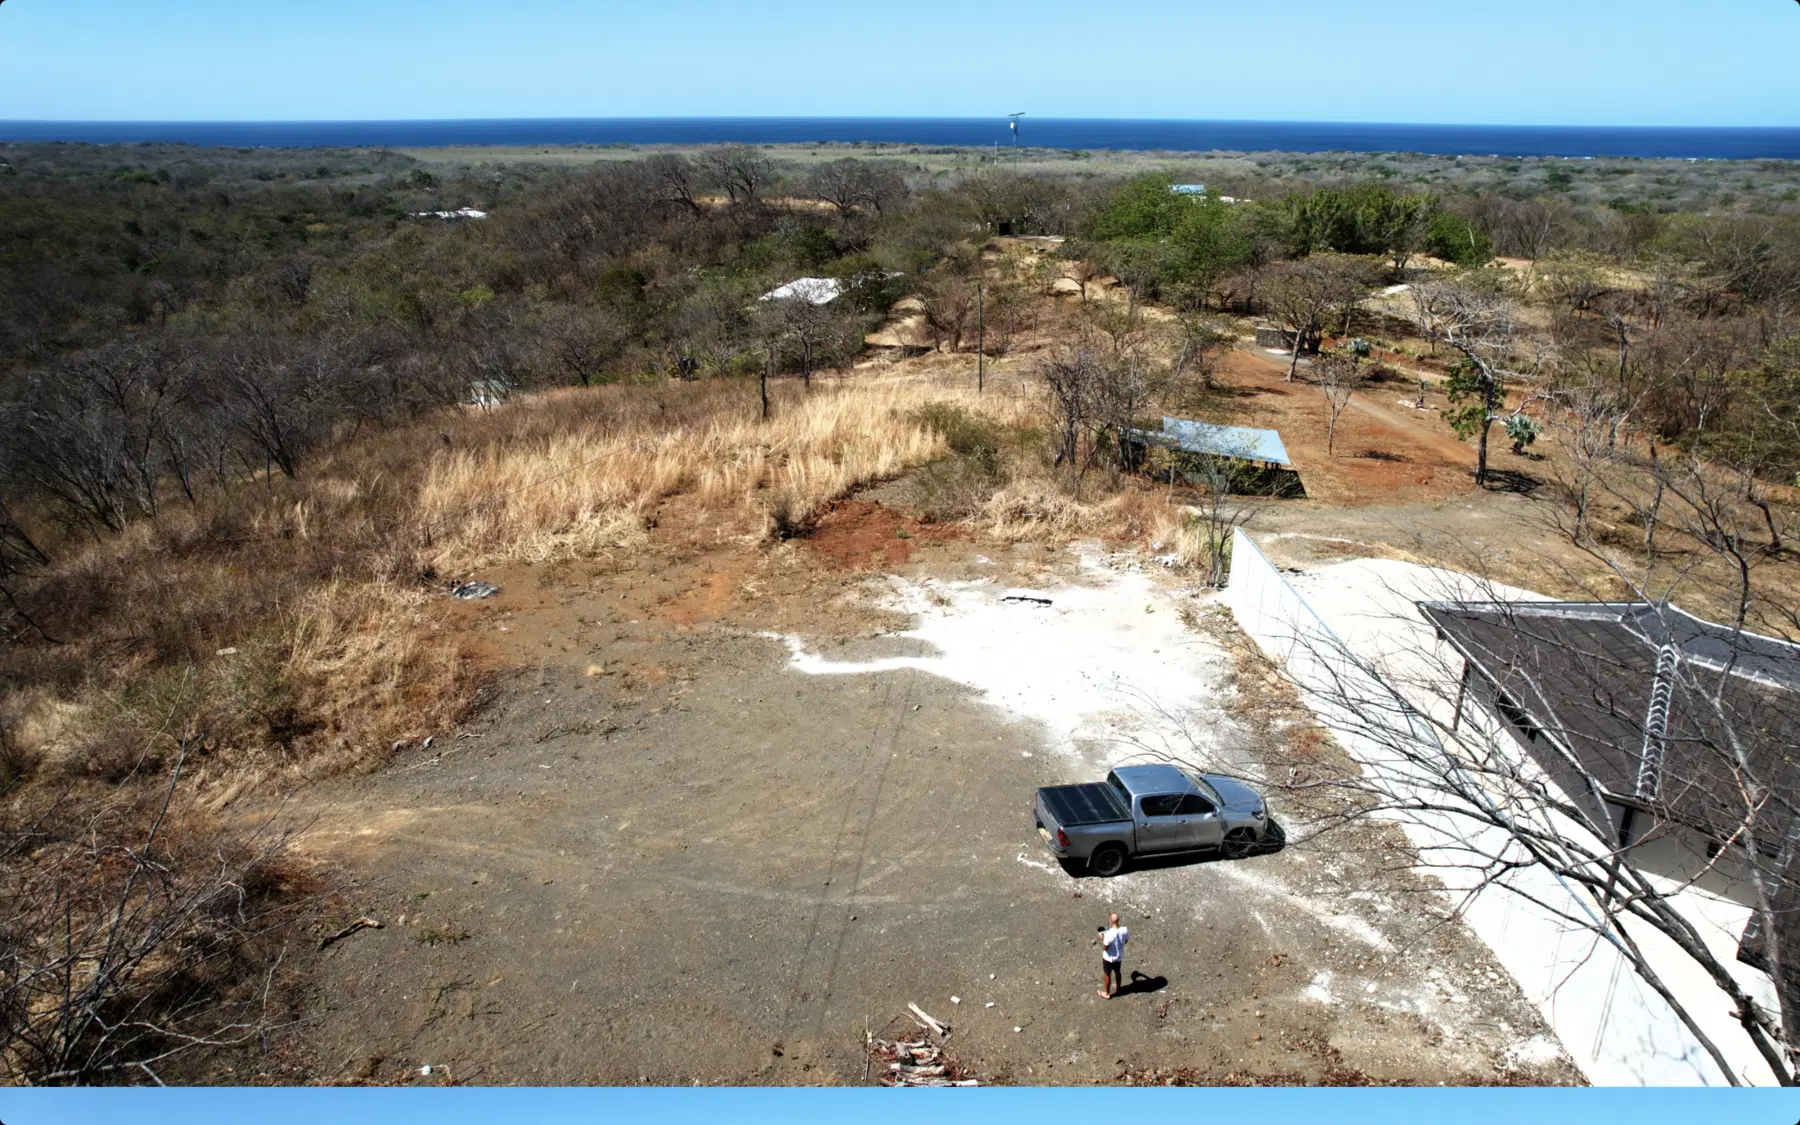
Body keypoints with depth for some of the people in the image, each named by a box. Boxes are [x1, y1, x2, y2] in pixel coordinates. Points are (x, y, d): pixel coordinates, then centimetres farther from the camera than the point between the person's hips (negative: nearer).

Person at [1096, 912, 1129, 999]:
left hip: (1109, 958, -5)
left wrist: (1101, 938, -10)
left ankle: (1107, 993, 36)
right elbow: (1126, 941, 0)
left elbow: (1105, 948, -25)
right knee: (1117, 972, 29)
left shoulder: (1109, 934, -36)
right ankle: (1118, 989, 51)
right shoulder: (1125, 930, -19)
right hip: (1119, 956, 5)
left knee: (1107, 975, 18)